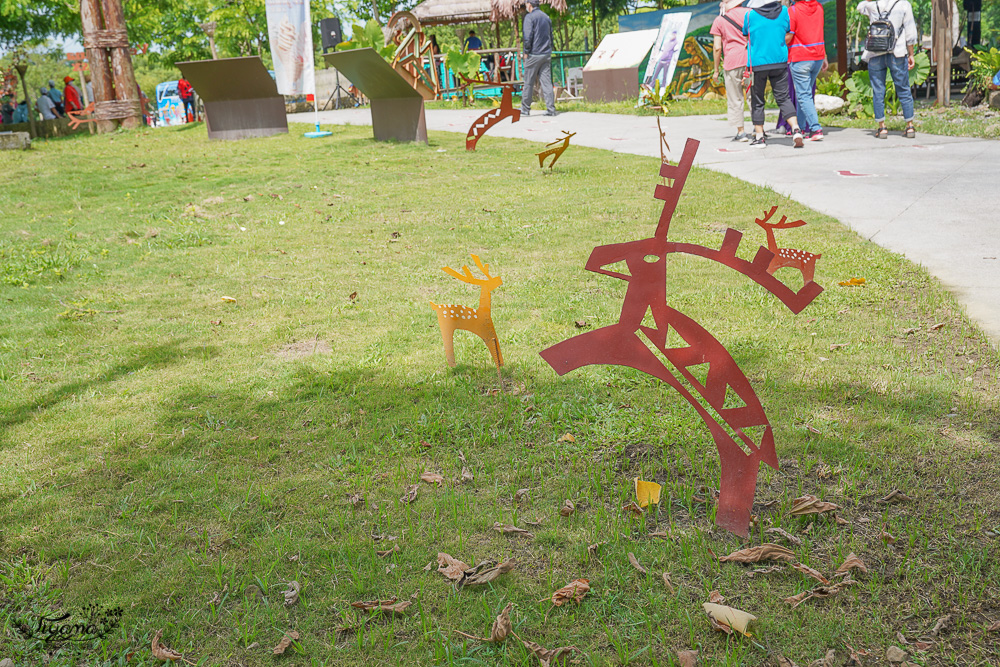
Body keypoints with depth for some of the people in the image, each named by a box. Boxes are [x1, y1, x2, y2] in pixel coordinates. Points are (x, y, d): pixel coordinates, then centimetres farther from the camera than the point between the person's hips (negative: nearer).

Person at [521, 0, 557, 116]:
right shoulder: (546, 17, 14)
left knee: (528, 83, 2)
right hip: (546, 55, 6)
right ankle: (551, 109, -2)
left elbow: (528, 36, -15)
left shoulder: (529, 17, -8)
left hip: (534, 54, -6)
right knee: (546, 82, 4)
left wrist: (526, 52, -7)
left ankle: (525, 109, 8)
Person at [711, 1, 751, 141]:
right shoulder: (748, 13, 9)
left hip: (732, 61, -2)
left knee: (735, 99, 5)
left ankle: (741, 132, 2)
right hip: (750, 59, 2)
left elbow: (717, 47, 1)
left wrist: (716, 70, 6)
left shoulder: (718, 21, 6)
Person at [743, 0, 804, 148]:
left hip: (757, 63, -2)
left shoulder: (750, 15, -9)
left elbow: (746, 38, 4)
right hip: (780, 62, 3)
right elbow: (789, 35, 11)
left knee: (757, 101, 9)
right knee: (783, 98, 7)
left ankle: (759, 137, 10)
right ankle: (796, 129, -9)